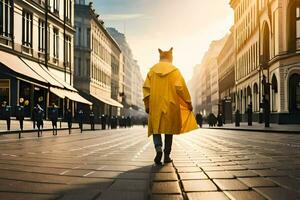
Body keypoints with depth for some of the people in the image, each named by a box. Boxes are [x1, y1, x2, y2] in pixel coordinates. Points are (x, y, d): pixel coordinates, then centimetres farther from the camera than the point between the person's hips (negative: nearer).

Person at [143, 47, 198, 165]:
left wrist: (147, 105, 2)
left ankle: (158, 148, -18)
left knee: (156, 128, 8)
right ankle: (167, 156, 8)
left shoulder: (152, 70, 5)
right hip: (170, 104, -1)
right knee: (169, 129, 9)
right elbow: (181, 88, -8)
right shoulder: (175, 70, -1)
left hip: (155, 104, 1)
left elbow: (146, 87, -2)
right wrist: (188, 103, 0)